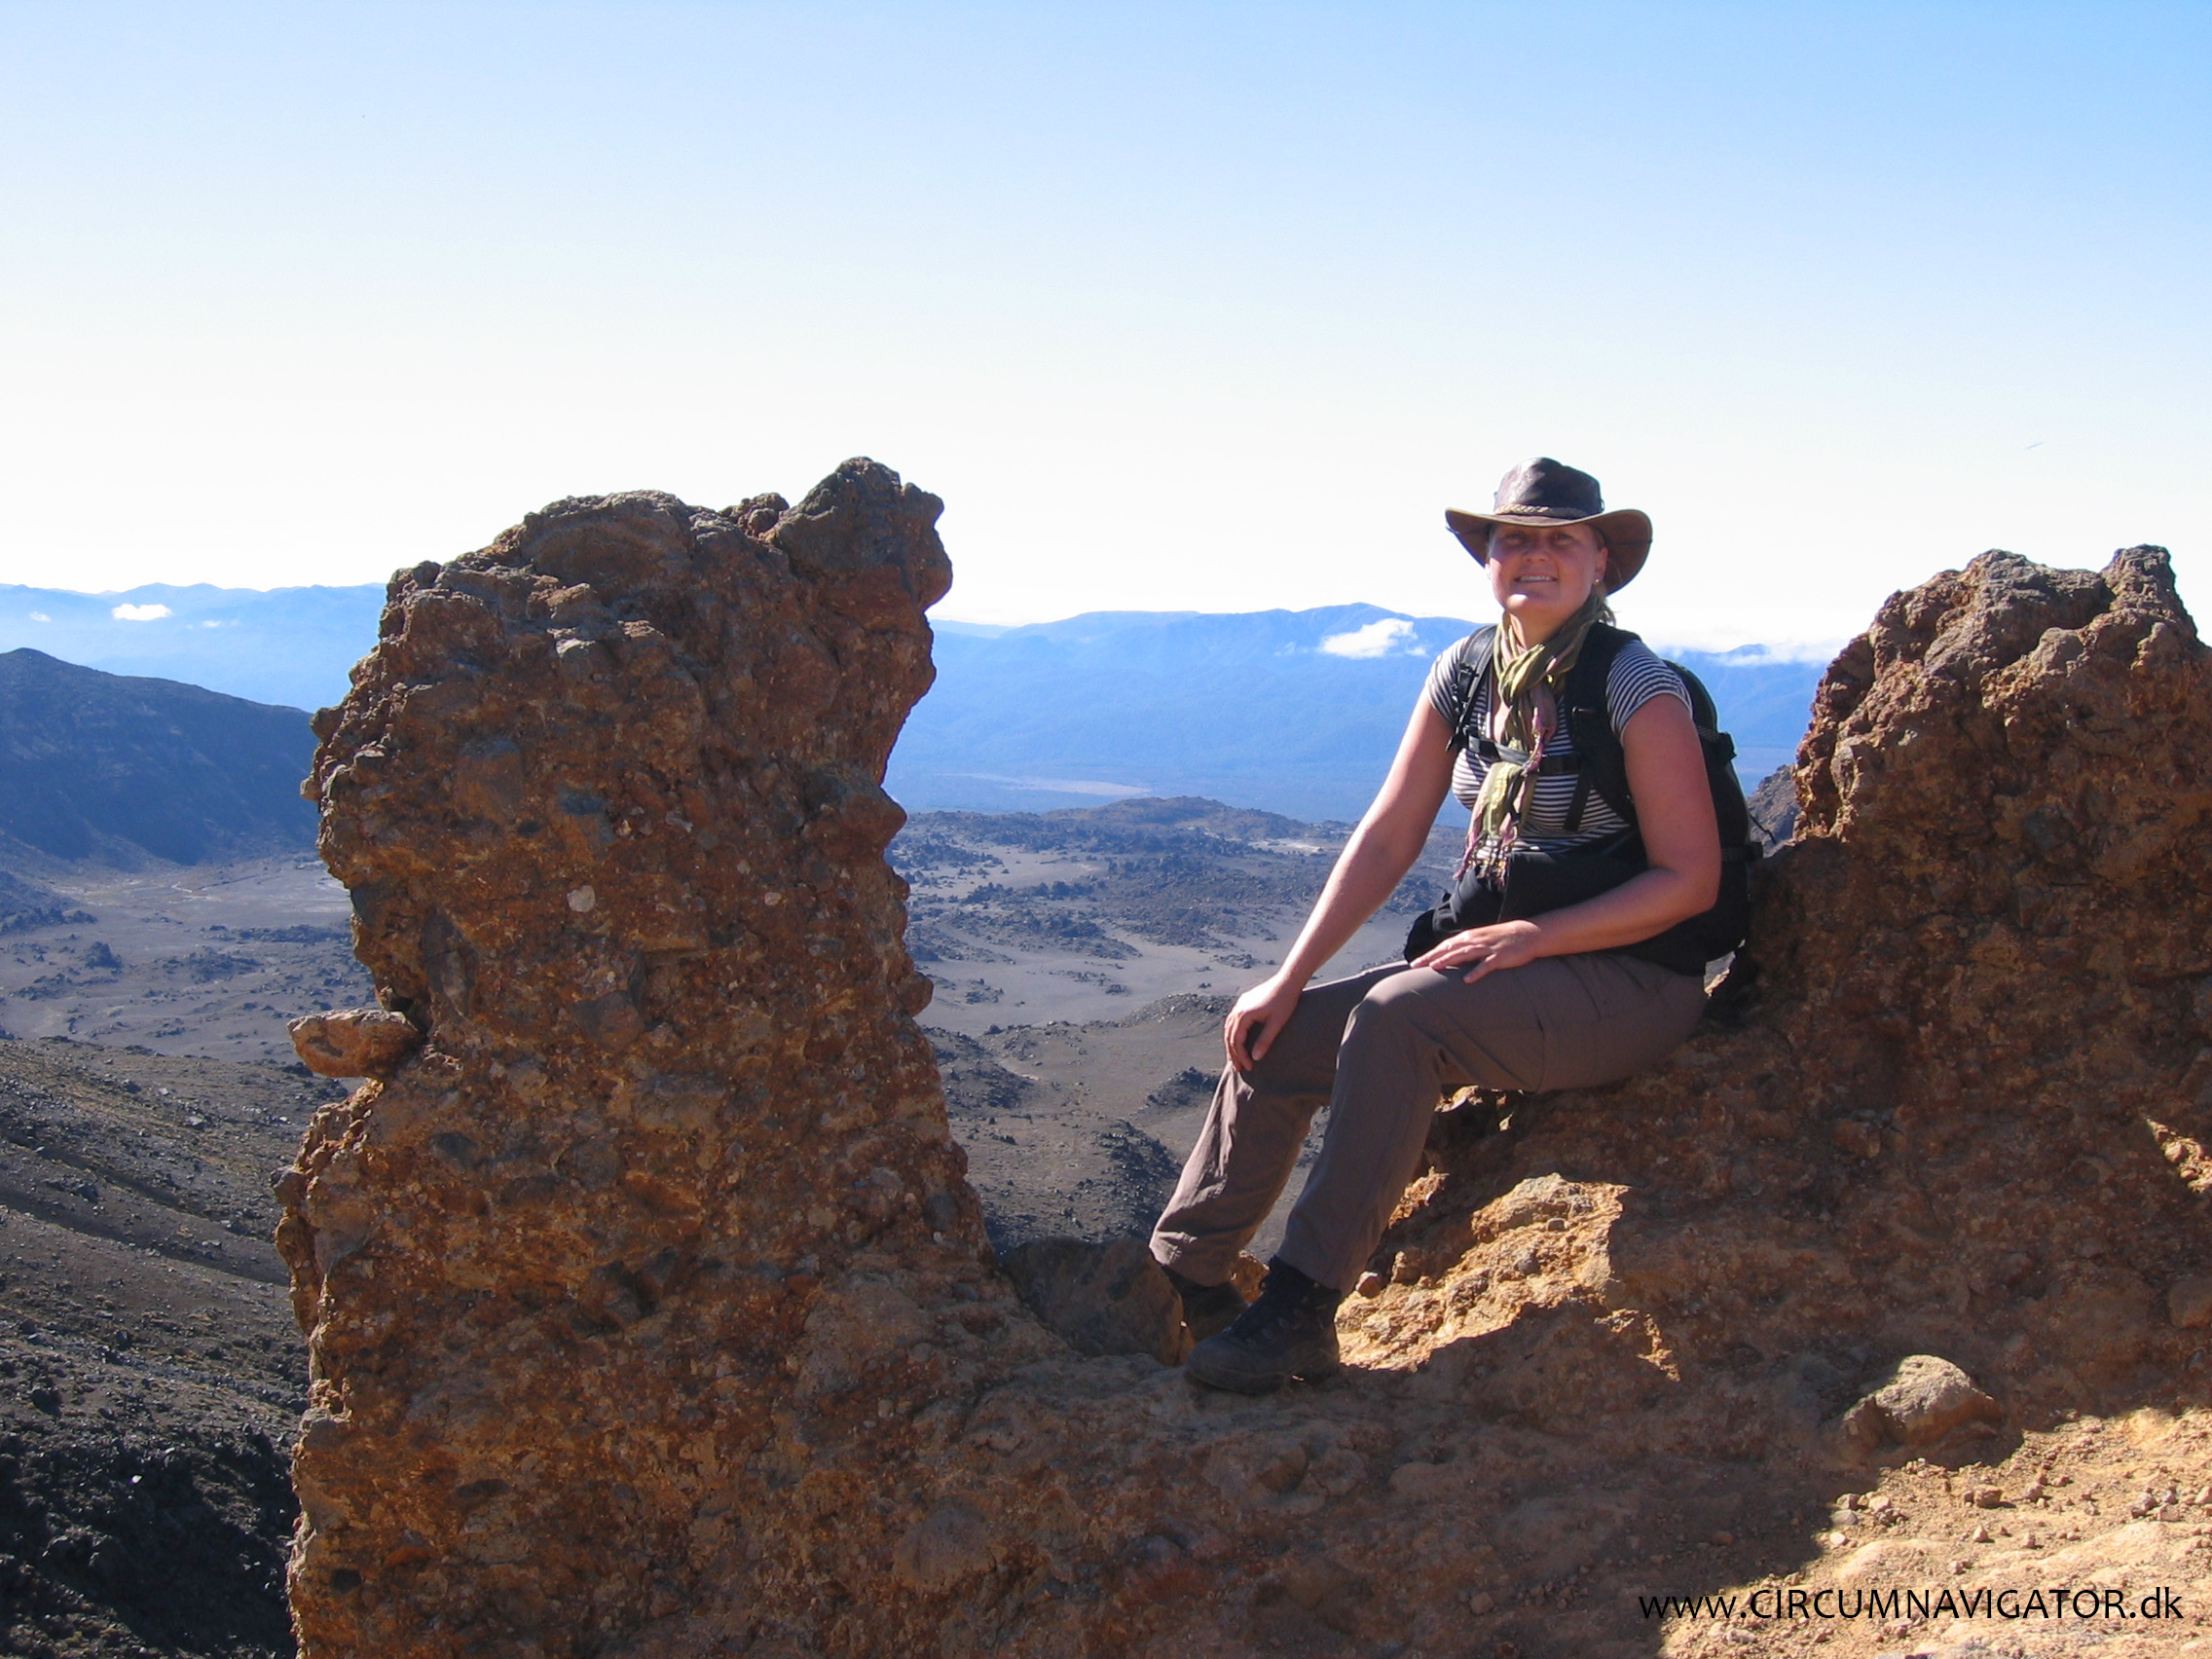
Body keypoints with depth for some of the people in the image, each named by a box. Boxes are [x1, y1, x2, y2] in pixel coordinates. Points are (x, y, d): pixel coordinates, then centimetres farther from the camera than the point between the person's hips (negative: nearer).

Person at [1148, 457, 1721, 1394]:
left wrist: (1529, 939, -22)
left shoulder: (1636, 688, -13)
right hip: (1497, 964, 7)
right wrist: (1290, 979, -4)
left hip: (1630, 984, -7)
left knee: (1395, 1016, -31)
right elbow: (1386, 838, 4)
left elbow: (1691, 879, -15)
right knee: (1276, 1040, -6)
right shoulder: (1466, 671, 5)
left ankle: (1302, 1311, -28)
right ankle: (1175, 1285, 3)